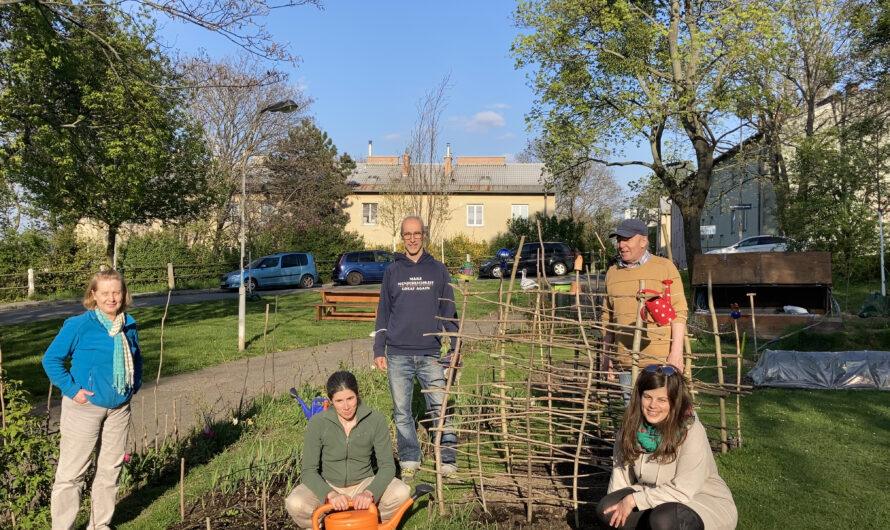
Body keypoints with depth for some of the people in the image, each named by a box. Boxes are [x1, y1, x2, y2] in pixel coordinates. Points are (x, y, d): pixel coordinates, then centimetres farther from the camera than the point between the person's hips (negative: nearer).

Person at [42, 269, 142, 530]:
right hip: (85, 407, -5)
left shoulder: (129, 325, 2)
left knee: (111, 468, 15)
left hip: (119, 408, 5)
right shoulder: (79, 325, -15)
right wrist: (72, 389, -14)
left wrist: (135, 384, 7)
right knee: (71, 472, 1)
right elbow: (51, 359, -9)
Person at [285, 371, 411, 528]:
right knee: (295, 504, -31)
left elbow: (387, 465, -12)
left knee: (401, 493, -28)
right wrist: (330, 495, -32)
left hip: (363, 484, 1)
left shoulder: (376, 420, -13)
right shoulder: (318, 423, -14)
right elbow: (309, 471, -14)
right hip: (327, 486, 0)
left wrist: (369, 493, -31)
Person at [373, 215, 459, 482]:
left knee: (440, 409, -2)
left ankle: (448, 461, 9)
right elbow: (383, 313, 11)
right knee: (402, 411, 7)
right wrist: (379, 350, 6)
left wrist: (453, 348, 2)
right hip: (398, 354, 1)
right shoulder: (392, 271, 9)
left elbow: (449, 312, 9)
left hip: (432, 354, -1)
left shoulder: (438, 270, 7)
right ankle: (409, 462, 20)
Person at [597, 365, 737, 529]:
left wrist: (634, 499, -24)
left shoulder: (691, 430, -23)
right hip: (655, 499, 5)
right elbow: (621, 469, -2)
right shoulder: (631, 427, -8)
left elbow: (683, 490, -26)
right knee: (606, 508, -18)